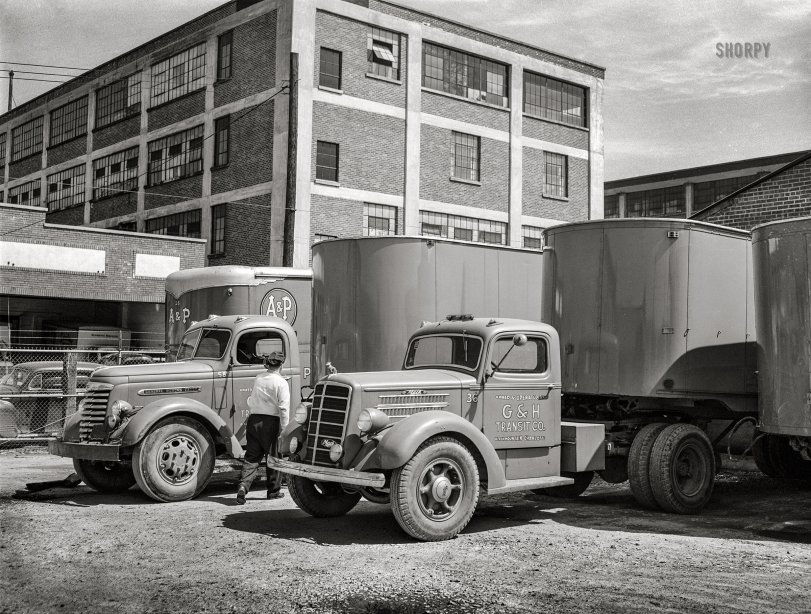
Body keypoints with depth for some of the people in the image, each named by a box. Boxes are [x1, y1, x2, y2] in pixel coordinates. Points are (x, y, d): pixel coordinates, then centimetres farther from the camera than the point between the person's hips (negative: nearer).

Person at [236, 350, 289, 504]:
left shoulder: (258, 378, 8)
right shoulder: (281, 382, -9)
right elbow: (283, 407, -13)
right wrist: (284, 429, -9)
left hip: (254, 420, 4)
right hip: (271, 421, -4)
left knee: (252, 457, 7)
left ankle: (243, 486, -11)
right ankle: (274, 491, 18)